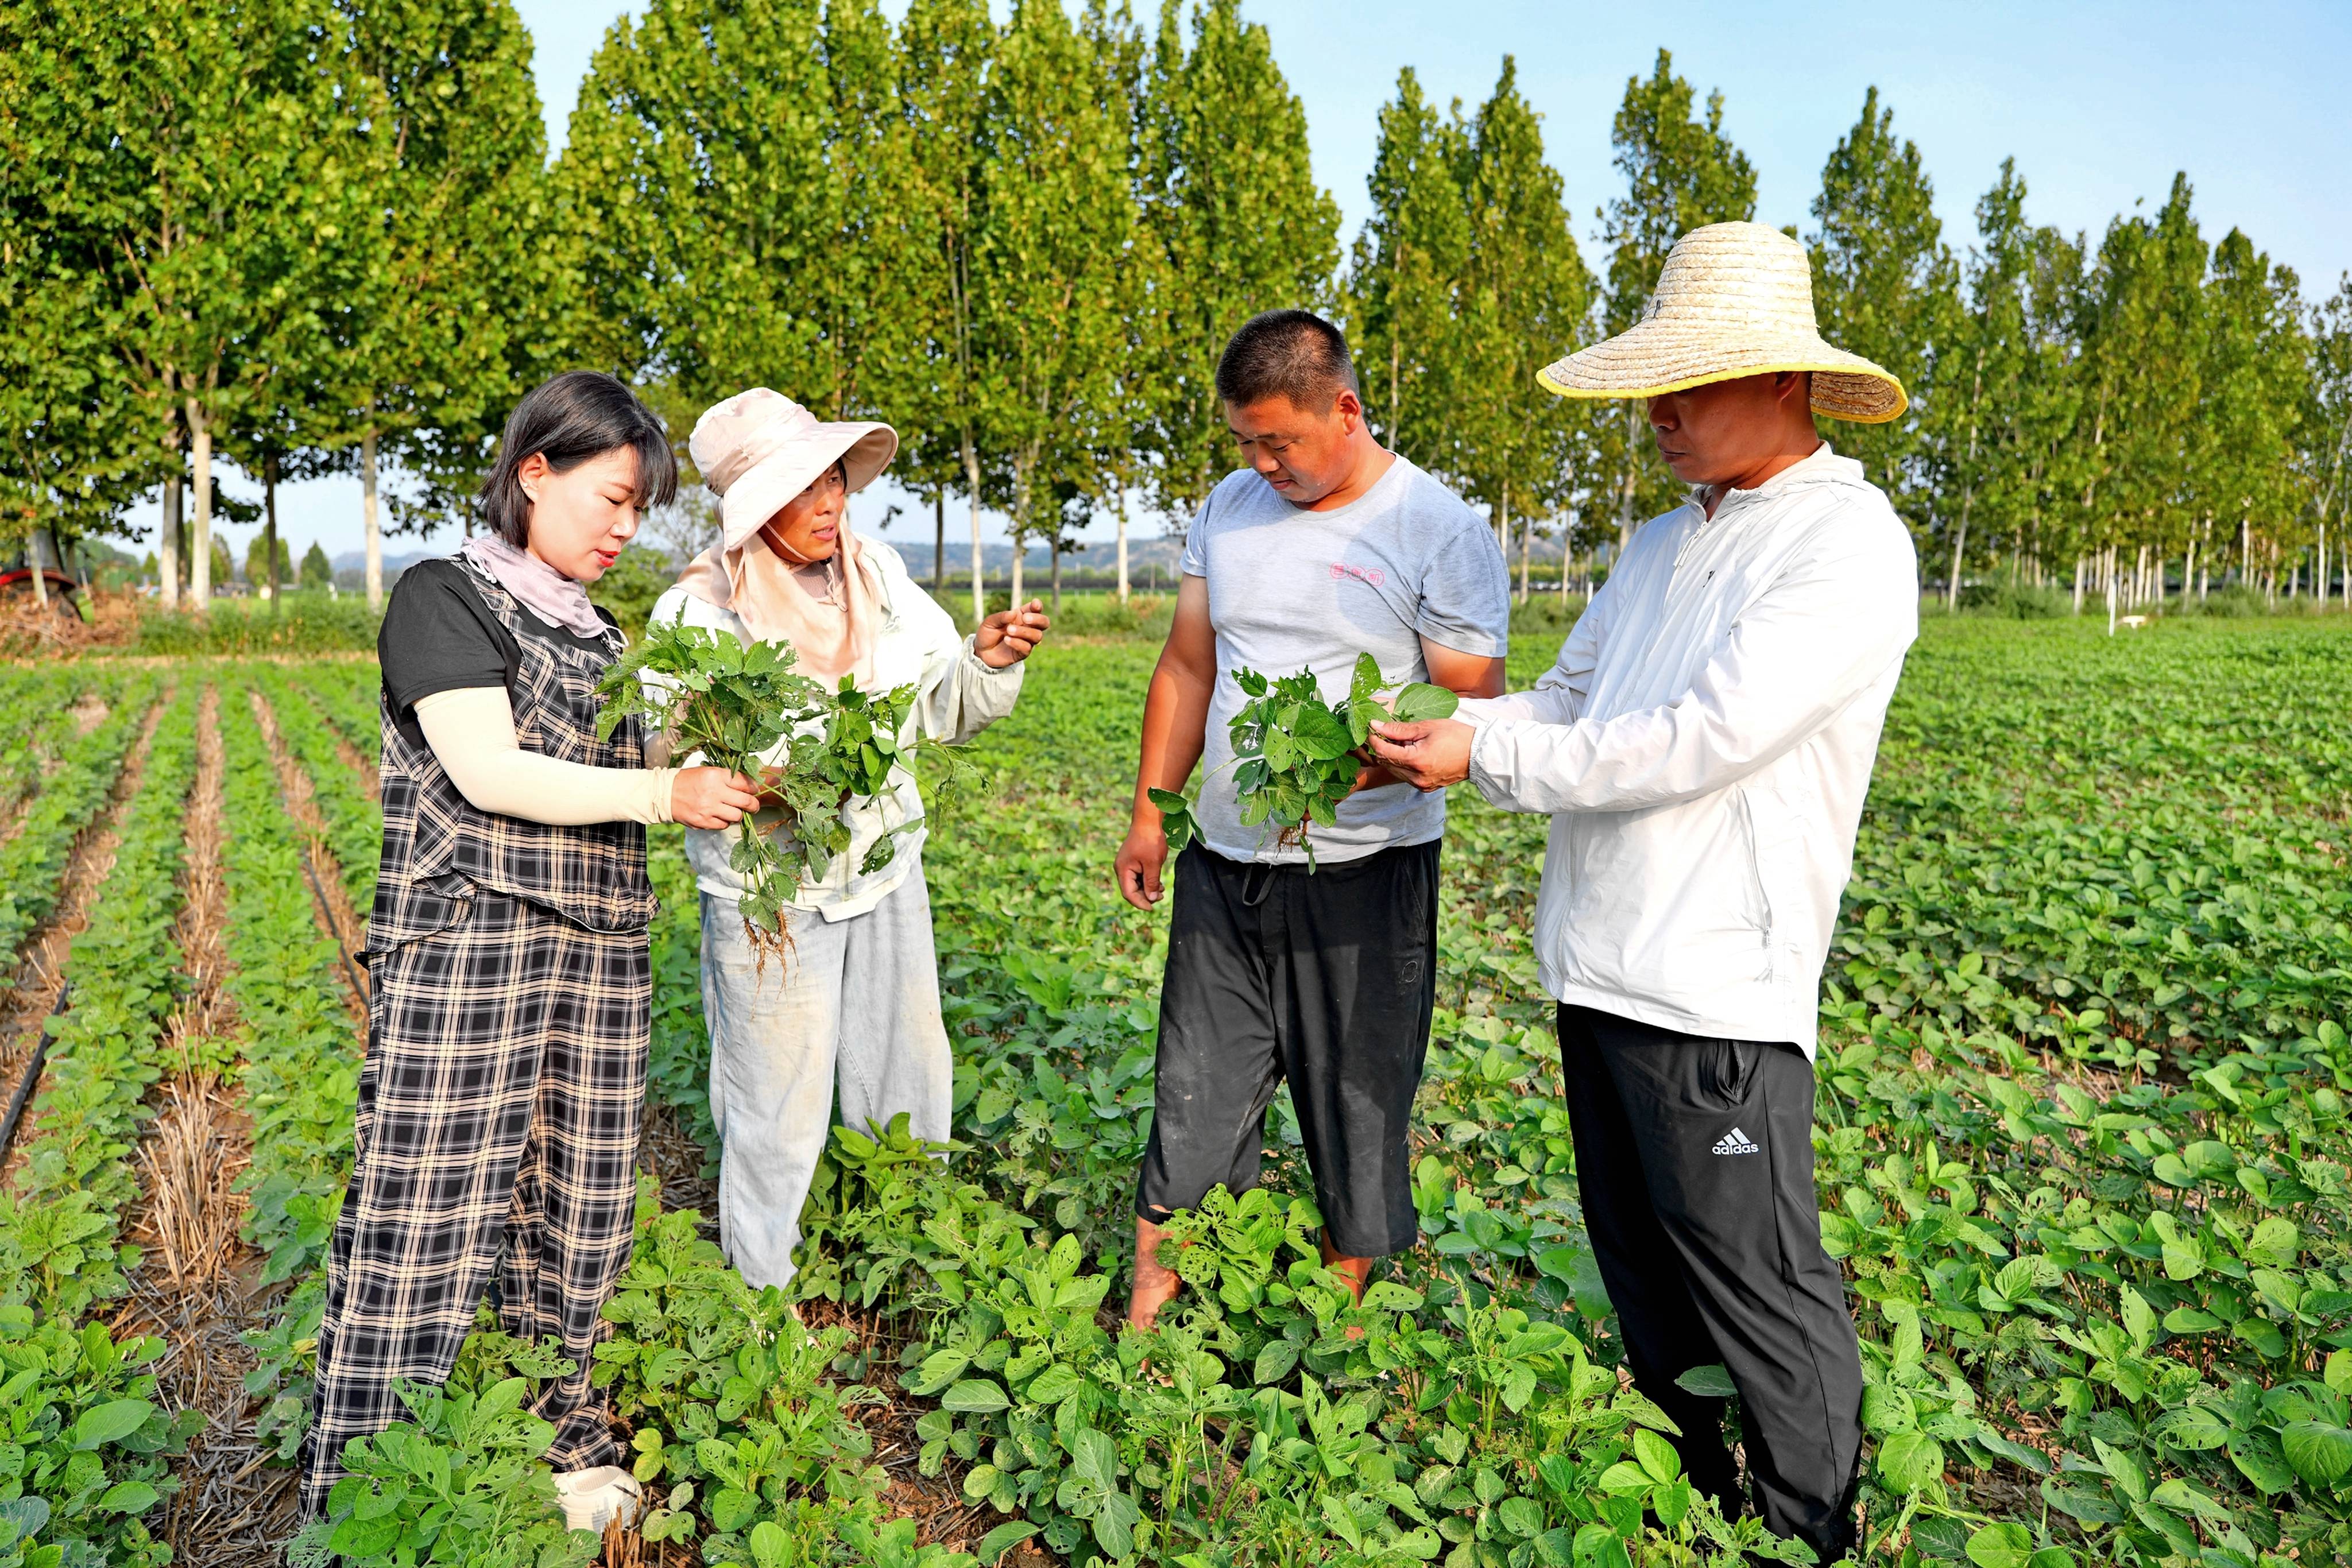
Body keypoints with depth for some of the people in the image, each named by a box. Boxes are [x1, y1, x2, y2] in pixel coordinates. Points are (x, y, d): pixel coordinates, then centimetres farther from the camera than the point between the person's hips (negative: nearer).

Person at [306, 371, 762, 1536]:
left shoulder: (594, 630, 18)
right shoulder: (443, 596, -3)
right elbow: (488, 775, -14)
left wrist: (733, 779, 3)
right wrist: (664, 793, -17)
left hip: (598, 954, 7)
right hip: (468, 946, -7)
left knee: (572, 1215, 11)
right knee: (432, 1217, -3)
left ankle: (562, 1452, 25)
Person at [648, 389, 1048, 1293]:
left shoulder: (877, 573, -1)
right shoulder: (698, 613, -15)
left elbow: (940, 711, 8)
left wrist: (988, 662, -12)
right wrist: (778, 776, -30)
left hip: (885, 870, 5)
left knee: (910, 1092, 17)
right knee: (780, 1119, 6)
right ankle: (768, 1304, 30)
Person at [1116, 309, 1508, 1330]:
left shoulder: (1441, 531, -9)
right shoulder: (1230, 506, 8)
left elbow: (1469, 709, -12)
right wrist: (1149, 813, 13)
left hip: (1362, 867, -4)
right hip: (1223, 862, 5)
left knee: (1357, 1101, 8)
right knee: (1196, 1093, 11)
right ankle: (1146, 1308, 25)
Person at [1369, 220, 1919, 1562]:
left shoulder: (1848, 544, -11)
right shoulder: (1662, 545, 16)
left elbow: (1700, 741, -21)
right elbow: (1569, 699, 17)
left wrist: (1487, 761, -15)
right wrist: (1448, 731, -3)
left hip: (1717, 995, -8)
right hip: (1601, 968, 8)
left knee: (1762, 1293, 4)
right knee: (1646, 1271, 20)